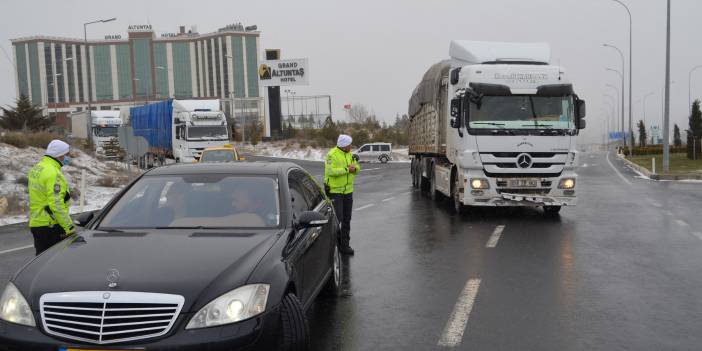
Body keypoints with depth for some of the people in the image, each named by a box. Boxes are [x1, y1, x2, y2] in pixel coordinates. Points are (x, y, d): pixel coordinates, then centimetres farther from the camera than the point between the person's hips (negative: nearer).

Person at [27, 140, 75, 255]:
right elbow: (56, 204, -23)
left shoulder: (36, 169, 14)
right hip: (50, 224, -10)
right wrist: (69, 227, -21)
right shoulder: (53, 173, -18)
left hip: (36, 223, 10)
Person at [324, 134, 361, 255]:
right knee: (337, 218, -9)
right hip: (335, 191, -7)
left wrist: (354, 168, -13)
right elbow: (331, 171, -25)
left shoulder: (349, 154, 9)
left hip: (348, 191, 7)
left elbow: (357, 168, 11)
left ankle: (344, 245, 19)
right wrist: (347, 169, -21)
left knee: (346, 219, 10)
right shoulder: (332, 155, -14)